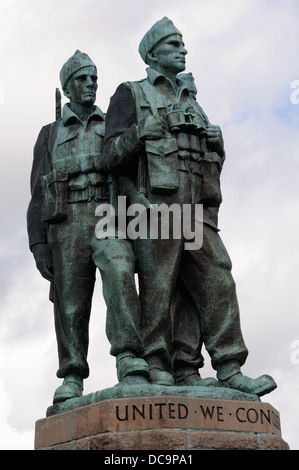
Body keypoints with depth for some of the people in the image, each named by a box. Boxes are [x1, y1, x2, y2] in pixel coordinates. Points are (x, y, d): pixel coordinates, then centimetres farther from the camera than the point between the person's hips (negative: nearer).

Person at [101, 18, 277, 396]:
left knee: (216, 281, -6)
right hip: (156, 205, -5)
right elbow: (110, 158, 2)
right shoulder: (131, 94, 13)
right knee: (158, 287, -9)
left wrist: (215, 141, 8)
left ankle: (229, 370, -9)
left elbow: (213, 162, 30)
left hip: (197, 209, 5)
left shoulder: (191, 104, 30)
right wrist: (140, 134, -16)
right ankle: (157, 368, -5)